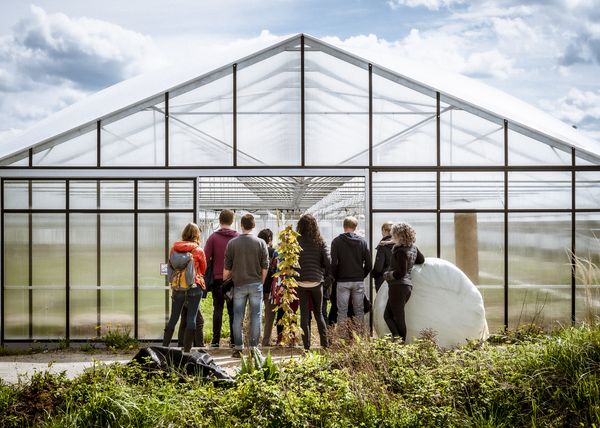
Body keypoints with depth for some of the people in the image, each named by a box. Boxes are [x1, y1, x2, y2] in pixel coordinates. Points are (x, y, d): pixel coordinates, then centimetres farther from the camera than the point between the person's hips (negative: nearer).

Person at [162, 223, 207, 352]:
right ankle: (186, 350, 1)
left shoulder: (174, 249, 0)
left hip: (177, 287, 3)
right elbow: (203, 269, 7)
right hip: (195, 287, -3)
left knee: (173, 318, 12)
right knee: (191, 318, 1)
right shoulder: (198, 250, -7)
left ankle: (164, 346, 13)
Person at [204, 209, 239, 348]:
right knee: (233, 310, 8)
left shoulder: (213, 237, -4)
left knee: (217, 309, 6)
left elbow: (205, 257, -8)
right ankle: (234, 340, 8)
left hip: (217, 278, -1)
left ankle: (216, 340, 5)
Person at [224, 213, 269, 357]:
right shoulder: (260, 243, -3)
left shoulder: (232, 243, -2)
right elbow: (265, 267, 0)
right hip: (256, 284, 0)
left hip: (239, 284, 1)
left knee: (237, 317, 7)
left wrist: (225, 280, 17)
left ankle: (238, 348, 9)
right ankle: (253, 347, 5)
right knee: (255, 316, 4)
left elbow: (227, 267, 2)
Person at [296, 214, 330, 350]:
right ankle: (325, 344, 12)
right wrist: (324, 275, 11)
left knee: (304, 315, 5)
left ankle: (306, 346, 5)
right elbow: (328, 262, -6)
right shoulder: (320, 242, -1)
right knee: (319, 314, 15)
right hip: (317, 281, 2)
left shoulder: (296, 242, -5)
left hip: (301, 282, -1)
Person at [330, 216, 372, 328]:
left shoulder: (337, 241, -5)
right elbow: (369, 264, 1)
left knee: (342, 311, 2)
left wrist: (335, 277, 5)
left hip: (342, 281, -2)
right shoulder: (362, 241, 3)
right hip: (359, 281, 2)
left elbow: (334, 263, -10)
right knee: (359, 311, 9)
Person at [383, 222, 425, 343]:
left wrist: (387, 275, -8)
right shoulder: (413, 248, 10)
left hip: (398, 286, -9)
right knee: (388, 315, 13)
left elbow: (401, 272, -21)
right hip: (408, 285, 9)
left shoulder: (401, 251, -17)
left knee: (398, 318, -5)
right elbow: (421, 260, 27)